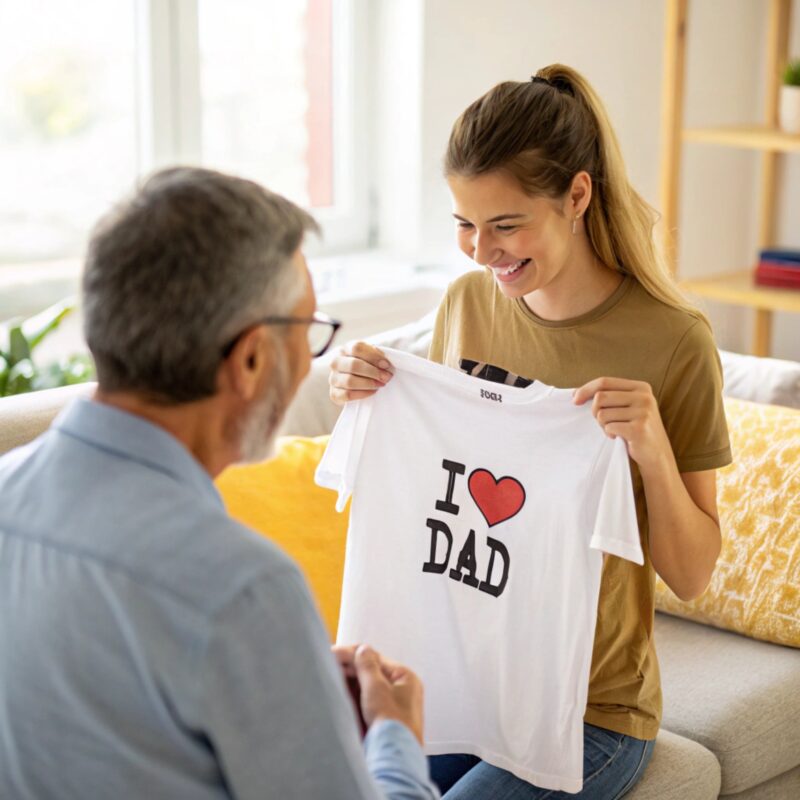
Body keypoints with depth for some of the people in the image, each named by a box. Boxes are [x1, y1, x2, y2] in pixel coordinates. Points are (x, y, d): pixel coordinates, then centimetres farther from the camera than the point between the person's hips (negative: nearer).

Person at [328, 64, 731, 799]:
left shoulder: (672, 340, -14)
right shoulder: (467, 303, 0)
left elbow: (691, 576, -9)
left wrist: (653, 450, -26)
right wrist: (374, 408, -7)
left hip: (589, 710, -4)